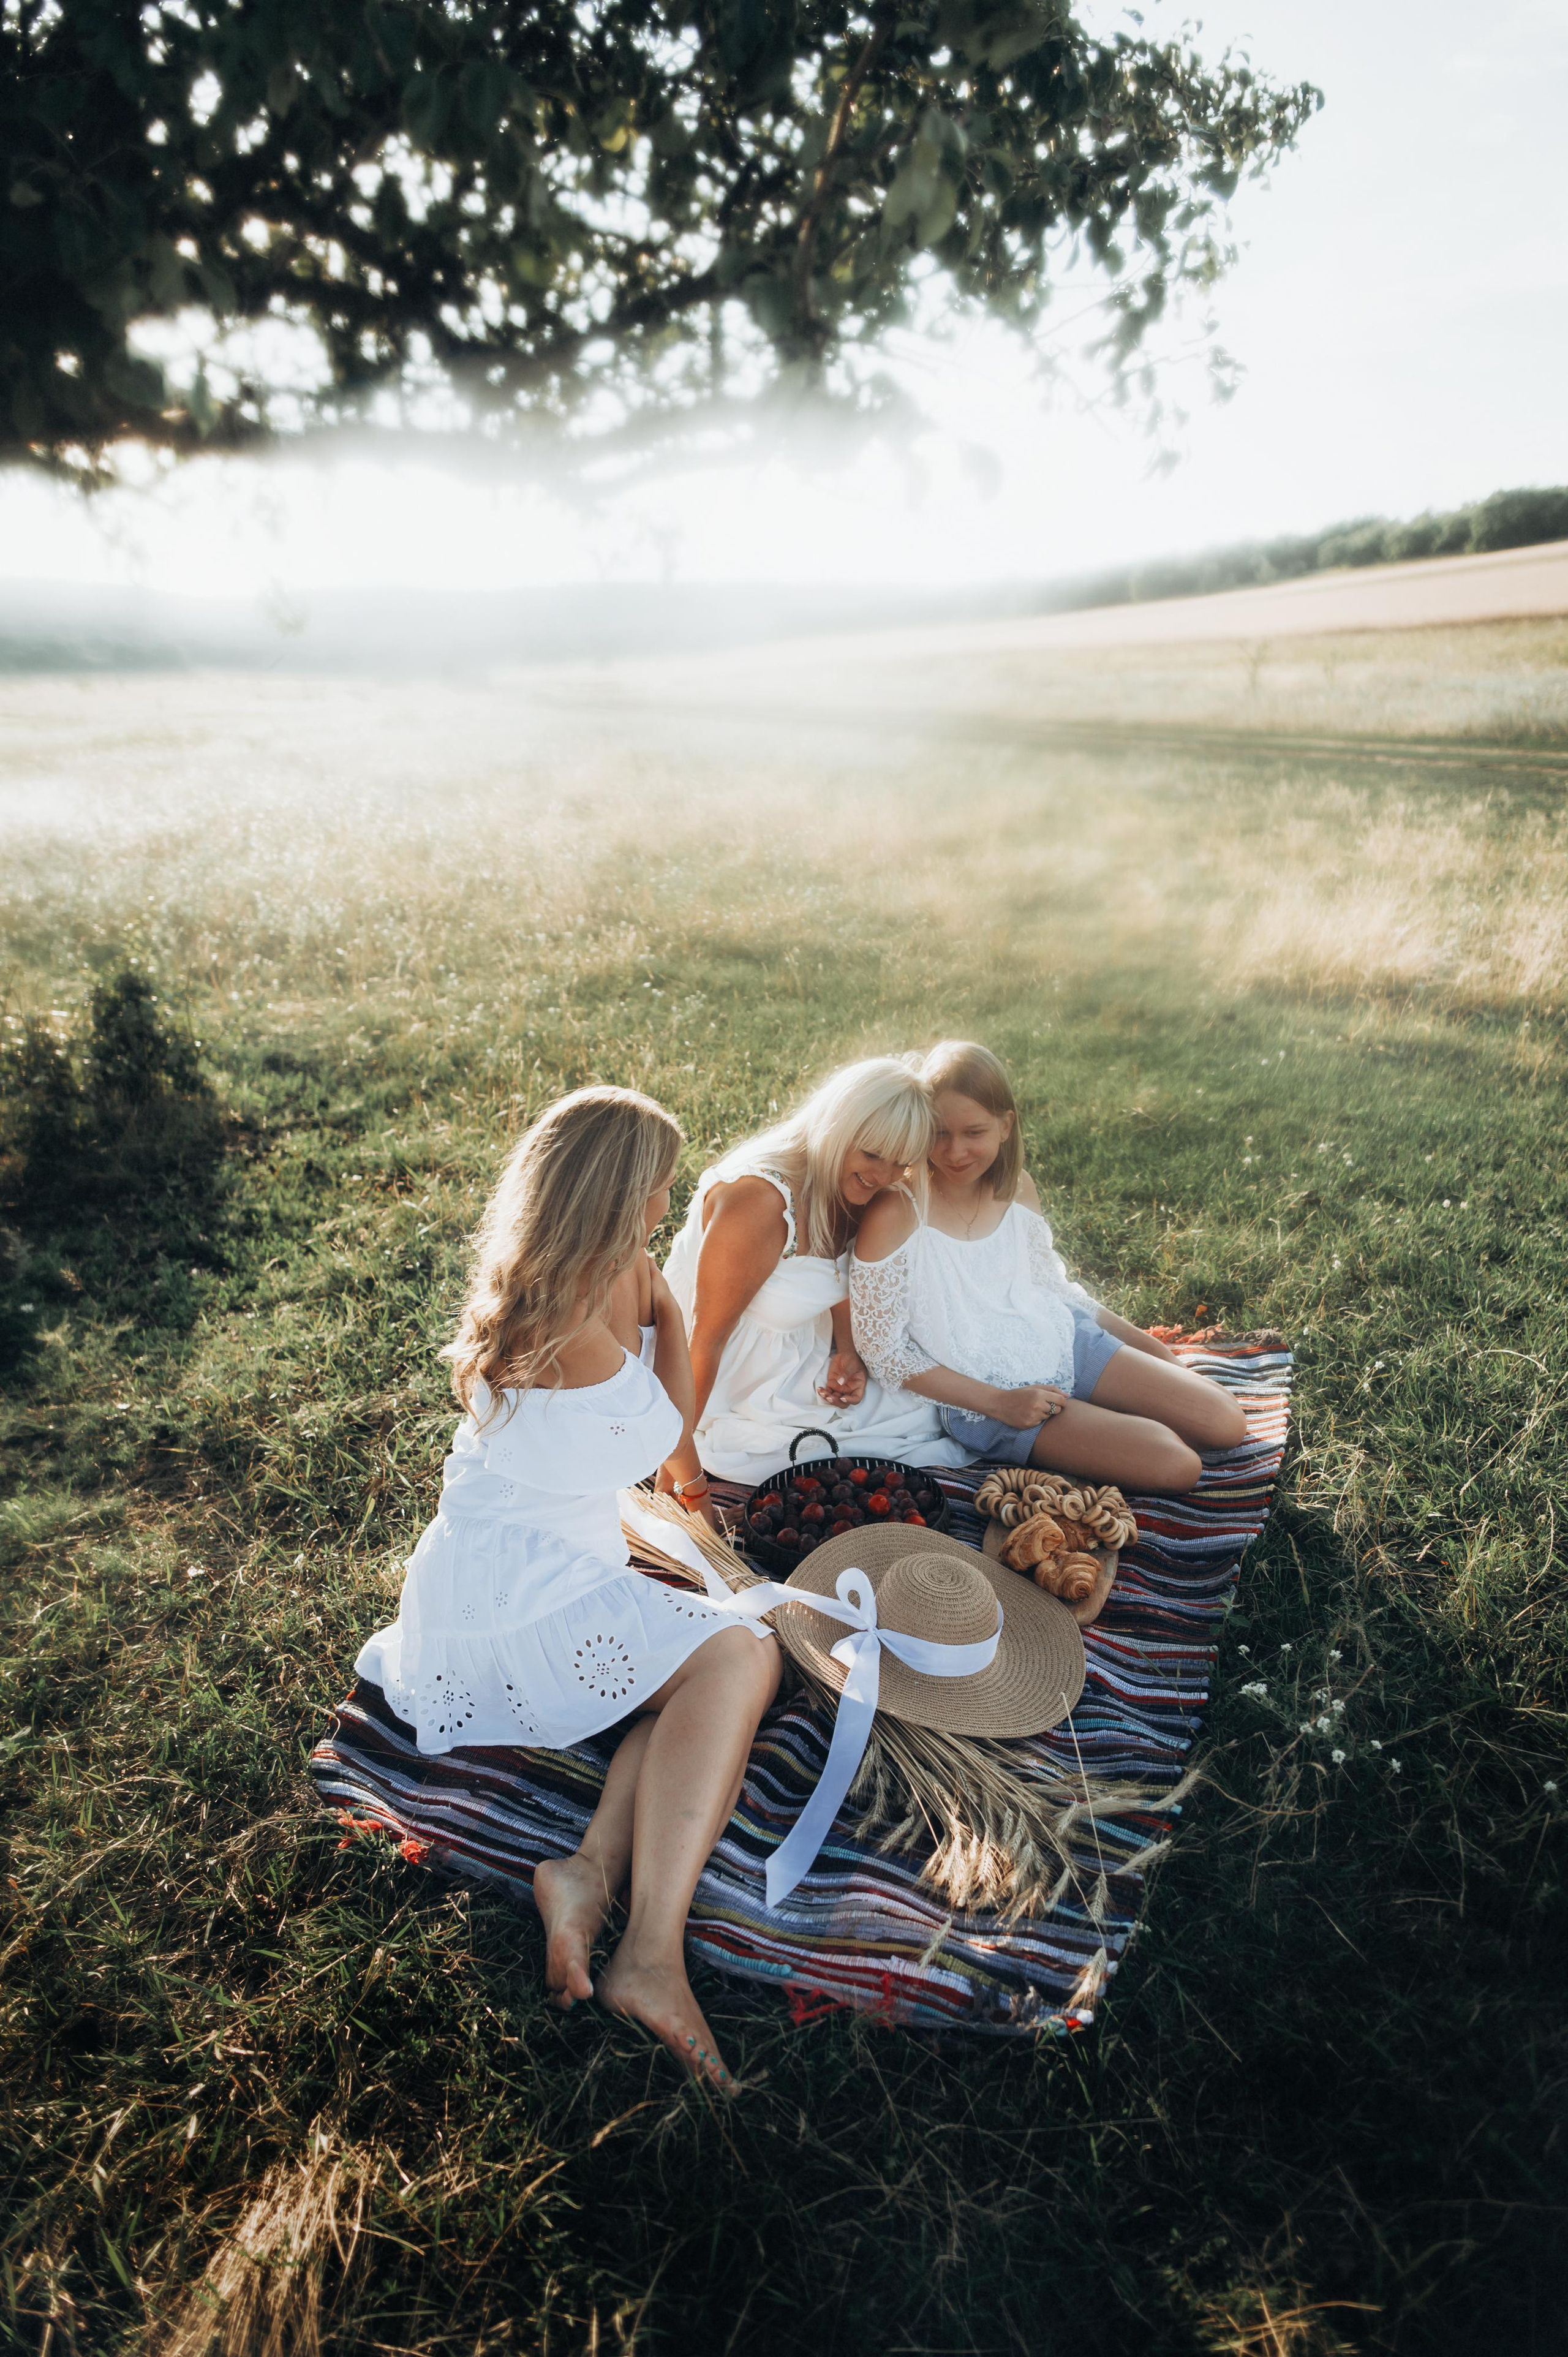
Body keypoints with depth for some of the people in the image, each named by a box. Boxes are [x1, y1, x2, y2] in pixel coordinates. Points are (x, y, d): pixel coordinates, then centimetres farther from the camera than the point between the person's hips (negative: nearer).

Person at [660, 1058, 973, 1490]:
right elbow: (705, 1340, -27)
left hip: (809, 1367, 8)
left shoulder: (852, 1188, -5)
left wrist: (848, 1353, -5)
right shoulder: (759, 1198, -31)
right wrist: (683, 1473, -21)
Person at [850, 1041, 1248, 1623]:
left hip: (1066, 1341, 7)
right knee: (1172, 1464, -18)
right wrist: (999, 1403, -18)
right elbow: (882, 1349, -16)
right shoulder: (896, 1216, -21)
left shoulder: (1017, 1188, -2)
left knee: (1224, 1425, -1)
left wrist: (1138, 1338, 8)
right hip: (989, 1394, -6)